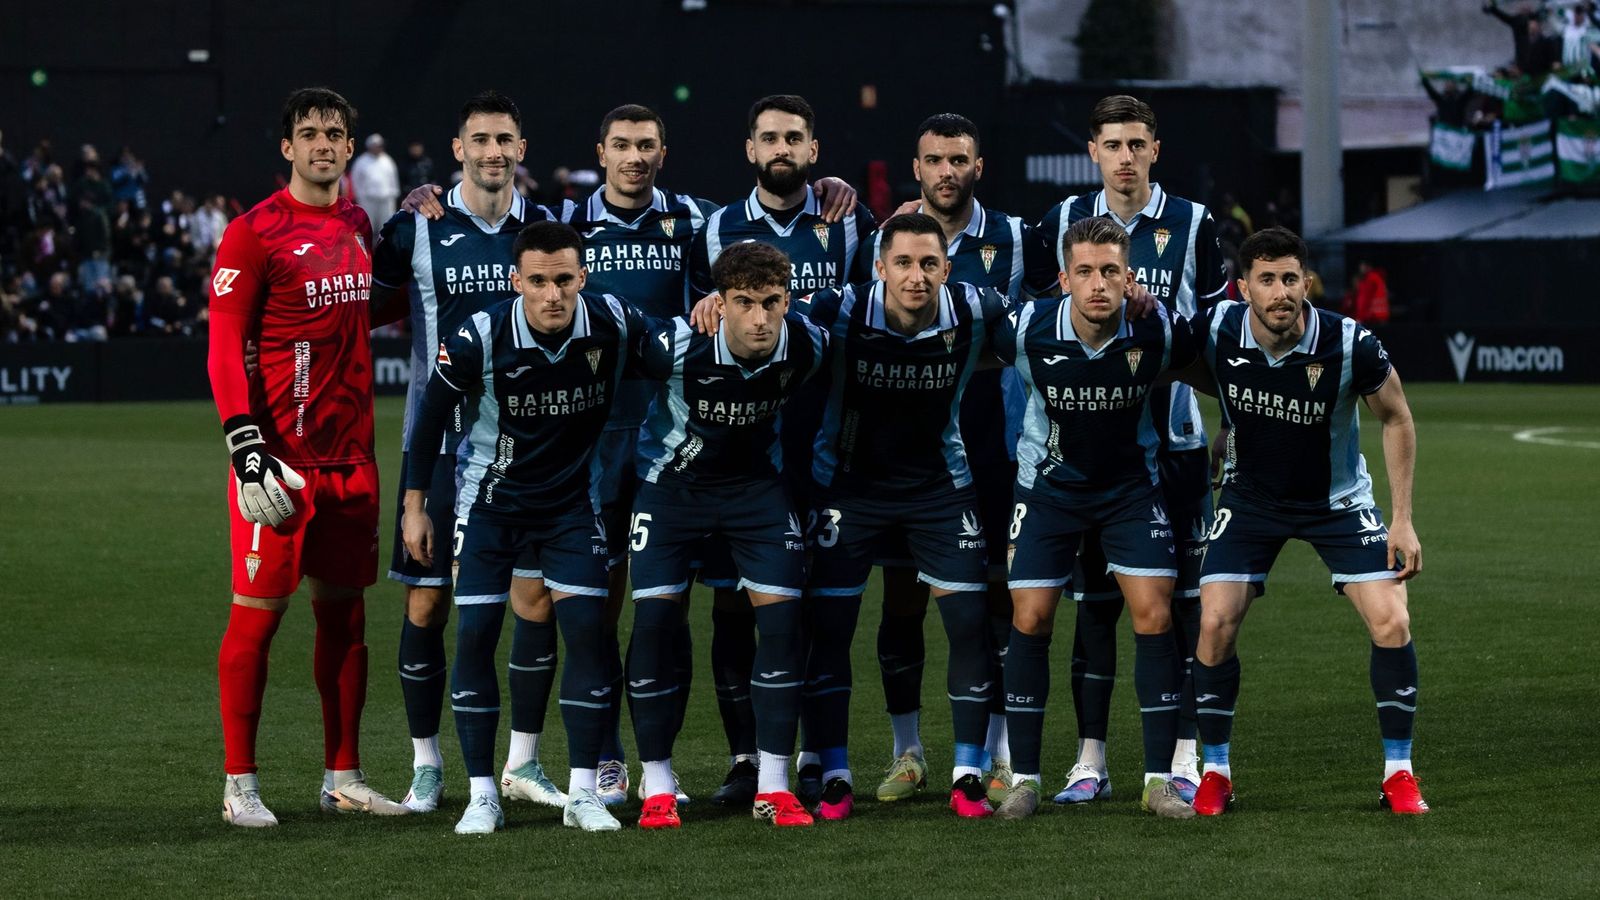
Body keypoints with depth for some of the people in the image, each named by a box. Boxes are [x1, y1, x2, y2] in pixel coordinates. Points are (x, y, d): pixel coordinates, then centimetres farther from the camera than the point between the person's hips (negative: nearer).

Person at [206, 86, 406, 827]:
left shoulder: (358, 226, 13)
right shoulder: (254, 233, -8)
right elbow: (223, 348, -11)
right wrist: (246, 446, -19)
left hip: (351, 457, 6)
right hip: (281, 455, -6)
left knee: (344, 610, 9)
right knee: (259, 611, -4)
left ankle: (342, 778, 16)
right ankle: (240, 785, 2)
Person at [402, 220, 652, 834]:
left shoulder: (613, 324, -18)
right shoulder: (478, 339, -22)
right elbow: (432, 414, -6)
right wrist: (415, 504, -2)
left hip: (572, 501, 1)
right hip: (492, 501, -1)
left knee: (586, 629, -7)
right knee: (476, 633, -7)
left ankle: (582, 793, 0)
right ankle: (482, 794, 1)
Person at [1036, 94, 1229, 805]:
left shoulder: (1191, 224, 2)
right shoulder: (1063, 222, 6)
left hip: (1175, 437, -1)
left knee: (1181, 594, -2)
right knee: (1095, 598, 1)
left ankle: (1184, 755, 3)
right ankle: (1091, 757, 6)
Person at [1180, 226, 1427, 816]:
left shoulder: (1350, 344, -25)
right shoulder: (1217, 331, -21)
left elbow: (1396, 420, -8)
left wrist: (1403, 520, -10)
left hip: (1338, 501, -1)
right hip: (1250, 497, 1)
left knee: (1391, 622, -15)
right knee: (1216, 623, -12)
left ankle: (1398, 773, 1)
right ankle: (1215, 772, 5)